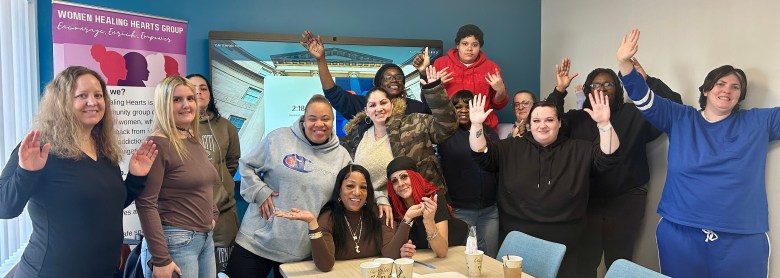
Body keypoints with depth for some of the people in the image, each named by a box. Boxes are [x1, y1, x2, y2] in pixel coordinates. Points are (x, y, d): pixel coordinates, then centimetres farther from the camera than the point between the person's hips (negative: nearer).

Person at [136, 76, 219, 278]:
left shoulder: (195, 142, 10)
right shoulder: (157, 145, -14)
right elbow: (145, 204, -19)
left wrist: (213, 215, 12)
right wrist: (160, 259, -20)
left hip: (206, 239, 8)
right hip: (174, 242, -8)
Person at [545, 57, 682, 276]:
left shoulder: (634, 115, 2)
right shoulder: (577, 118, 4)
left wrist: (647, 80, -15)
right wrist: (559, 91, -15)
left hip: (626, 200, 0)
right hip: (587, 199, 1)